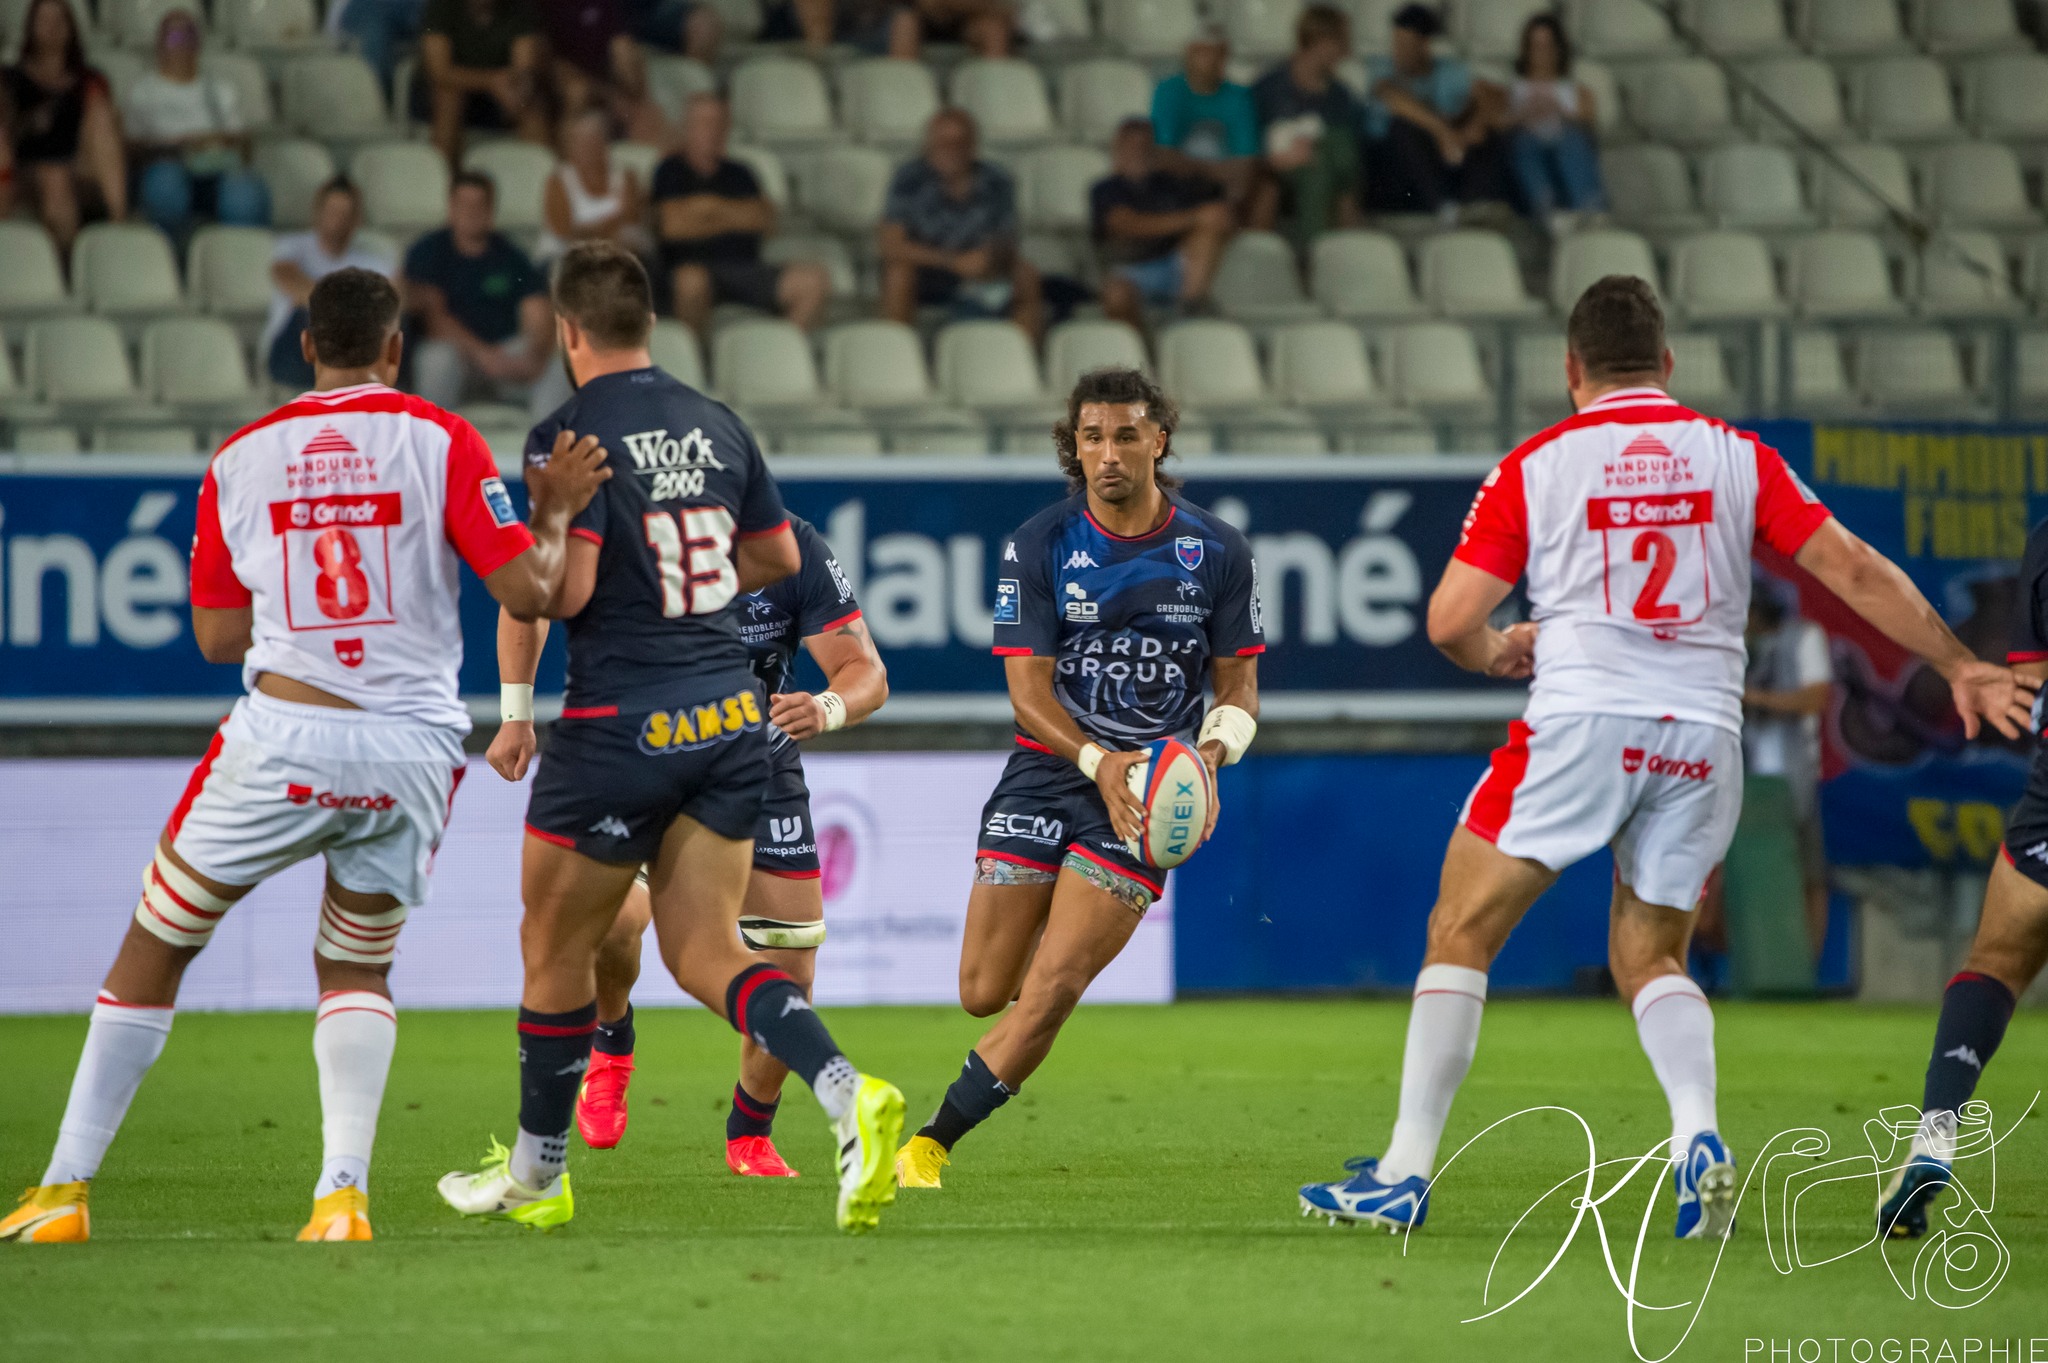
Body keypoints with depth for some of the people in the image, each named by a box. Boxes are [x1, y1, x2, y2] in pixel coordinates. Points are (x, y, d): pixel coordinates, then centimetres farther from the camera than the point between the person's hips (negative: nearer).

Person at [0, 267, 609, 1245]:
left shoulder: (239, 458, 6)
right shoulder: (439, 440, 1)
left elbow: (217, 636, 12)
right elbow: (525, 591, -5)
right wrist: (555, 514, 13)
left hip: (281, 741, -1)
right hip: (411, 744, 1)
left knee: (152, 952, 15)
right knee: (356, 972, 21)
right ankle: (343, 1192, 0)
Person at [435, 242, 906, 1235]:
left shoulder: (569, 437, -12)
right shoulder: (716, 426, 8)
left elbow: (565, 590, -20)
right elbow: (778, 556, 17)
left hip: (621, 726, -6)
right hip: (731, 715, 6)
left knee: (556, 952, 12)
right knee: (704, 953, 8)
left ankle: (536, 1174, 25)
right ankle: (846, 1095, -17)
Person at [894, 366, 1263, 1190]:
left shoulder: (1216, 552, -3)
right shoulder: (1038, 547, -5)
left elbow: (1238, 688, 4)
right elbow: (1029, 689, -8)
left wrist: (1211, 751, -18)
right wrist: (1097, 760, -26)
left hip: (1148, 785, -1)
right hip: (1048, 769, 1)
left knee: (1052, 989, -14)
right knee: (984, 993, 3)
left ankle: (932, 1144, -4)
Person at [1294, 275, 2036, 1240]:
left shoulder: (1534, 466, 2)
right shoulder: (1736, 457, 8)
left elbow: (1450, 621, -1)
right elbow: (1853, 570, 3)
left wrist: (1498, 651, 22)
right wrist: (1959, 666, 9)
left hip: (1581, 724, -3)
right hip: (1704, 741, 3)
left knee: (1460, 934, 8)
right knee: (1650, 957, 18)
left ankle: (1406, 1174, 2)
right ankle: (1698, 1133, -9)